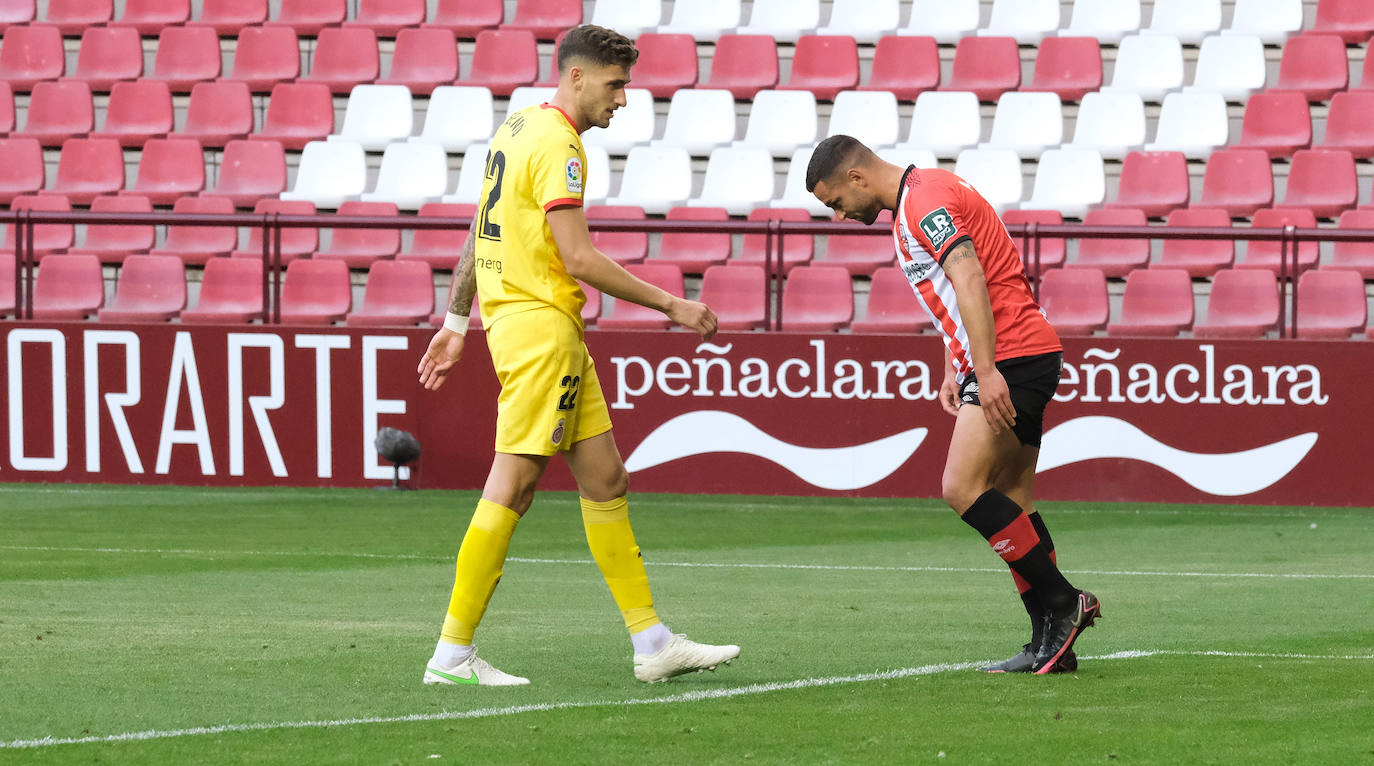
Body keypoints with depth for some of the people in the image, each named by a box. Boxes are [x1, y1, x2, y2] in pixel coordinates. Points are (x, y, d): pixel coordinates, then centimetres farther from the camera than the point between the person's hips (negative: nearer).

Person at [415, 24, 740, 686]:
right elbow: (579, 258, -19)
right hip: (540, 324, -10)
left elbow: (481, 233, 21)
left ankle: (651, 642, 10)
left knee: (605, 478, 9)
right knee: (512, 487, -9)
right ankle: (452, 654, -7)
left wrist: (456, 320, 27)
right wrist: (670, 304, -13)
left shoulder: (518, 128, 15)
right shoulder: (555, 143, -14)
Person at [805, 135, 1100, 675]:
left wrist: (986, 369, -30)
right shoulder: (919, 198, 21)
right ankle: (1051, 642, 5)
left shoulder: (925, 201, -12)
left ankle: (1061, 603, -11)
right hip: (1011, 361, 11)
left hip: (1012, 358, -11)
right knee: (1008, 504, 7)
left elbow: (969, 278, -24)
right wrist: (954, 368, 20)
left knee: (962, 488, -16)